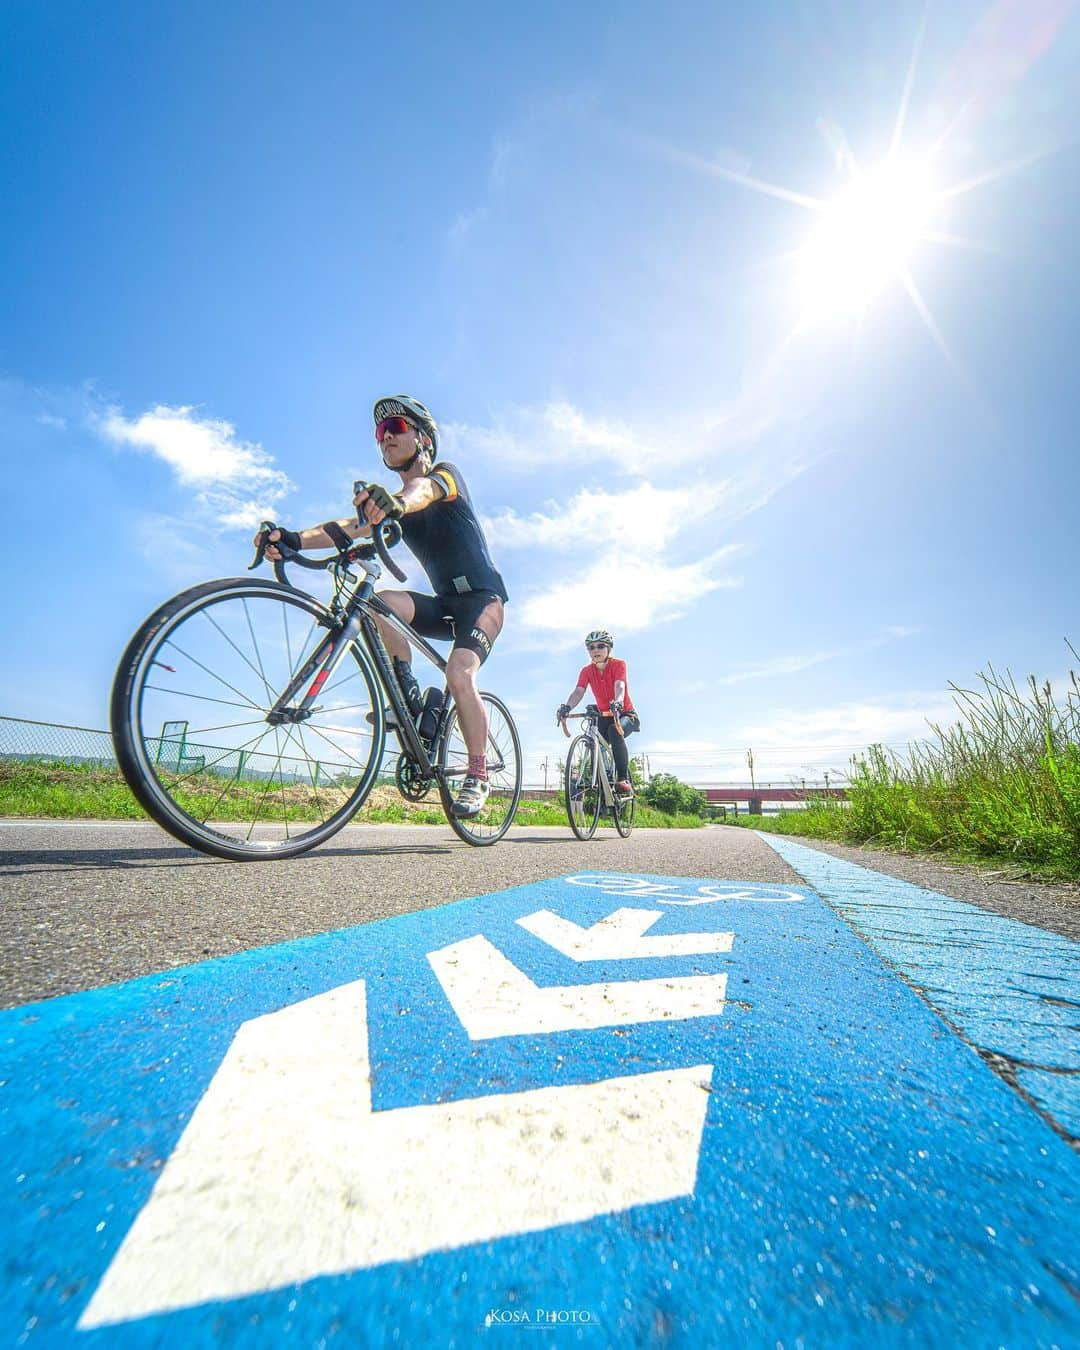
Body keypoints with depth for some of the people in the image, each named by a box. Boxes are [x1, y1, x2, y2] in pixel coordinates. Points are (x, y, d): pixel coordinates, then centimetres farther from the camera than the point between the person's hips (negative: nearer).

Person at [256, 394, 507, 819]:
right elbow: (350, 528, -9)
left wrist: (397, 503, -55)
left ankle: (478, 776, -14)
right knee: (376, 603, -23)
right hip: (444, 604, 5)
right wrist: (293, 538, -28)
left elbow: (424, 490, -31)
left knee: (459, 672, -29)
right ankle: (408, 693, -8)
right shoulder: (390, 503, 11)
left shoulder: (446, 473, -4)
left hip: (483, 597, -5)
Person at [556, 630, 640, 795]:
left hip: (625, 714, -4)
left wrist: (617, 703, -55)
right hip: (604, 716, 4)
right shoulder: (587, 671, -6)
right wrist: (566, 707, -43)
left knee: (615, 731, -36)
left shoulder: (618, 664, -15)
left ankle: (624, 779, -29)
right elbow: (578, 691, -22)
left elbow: (619, 686, -33)